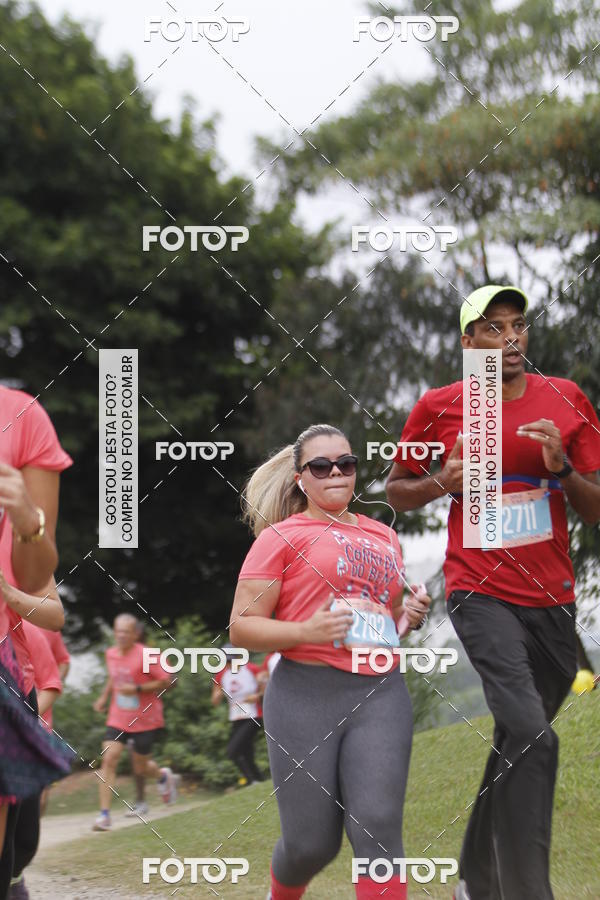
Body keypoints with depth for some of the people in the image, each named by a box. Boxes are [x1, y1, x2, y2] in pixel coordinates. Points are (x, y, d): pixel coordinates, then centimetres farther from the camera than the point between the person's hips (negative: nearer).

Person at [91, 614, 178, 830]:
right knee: (109, 759, -13)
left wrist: (137, 689, -23)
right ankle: (104, 814, -14)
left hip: (146, 720, -4)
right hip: (118, 719, 4)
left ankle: (163, 776, 44)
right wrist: (104, 697, 9)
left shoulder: (145, 656, -16)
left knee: (140, 768, 6)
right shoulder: (111, 654, 4)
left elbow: (167, 681, -16)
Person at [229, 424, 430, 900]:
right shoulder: (282, 537, 2)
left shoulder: (383, 537, 18)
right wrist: (306, 632, -18)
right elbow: (241, 628, -2)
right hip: (305, 694, -3)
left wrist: (406, 620, 9)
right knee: (312, 843, 2)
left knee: (378, 828, -13)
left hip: (380, 695, 4)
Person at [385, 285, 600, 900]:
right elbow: (396, 490, 12)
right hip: (481, 591, -4)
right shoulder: (440, 407, -1)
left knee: (517, 744, 13)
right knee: (531, 737, -22)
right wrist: (444, 483, -8)